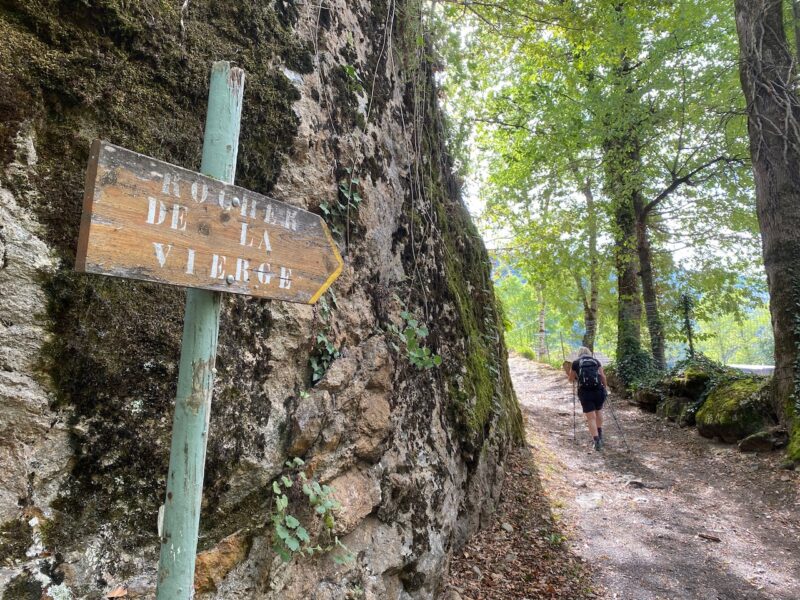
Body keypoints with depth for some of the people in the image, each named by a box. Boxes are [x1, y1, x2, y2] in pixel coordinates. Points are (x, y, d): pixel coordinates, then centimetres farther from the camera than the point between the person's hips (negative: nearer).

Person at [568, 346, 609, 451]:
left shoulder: (576, 362, 7)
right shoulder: (596, 361, 11)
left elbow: (571, 379, 16)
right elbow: (603, 376, 4)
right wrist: (606, 387, 16)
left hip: (585, 392, -2)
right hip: (598, 390, 2)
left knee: (591, 417, 4)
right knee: (598, 410, 27)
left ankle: (597, 441, -3)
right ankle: (600, 435, 30)